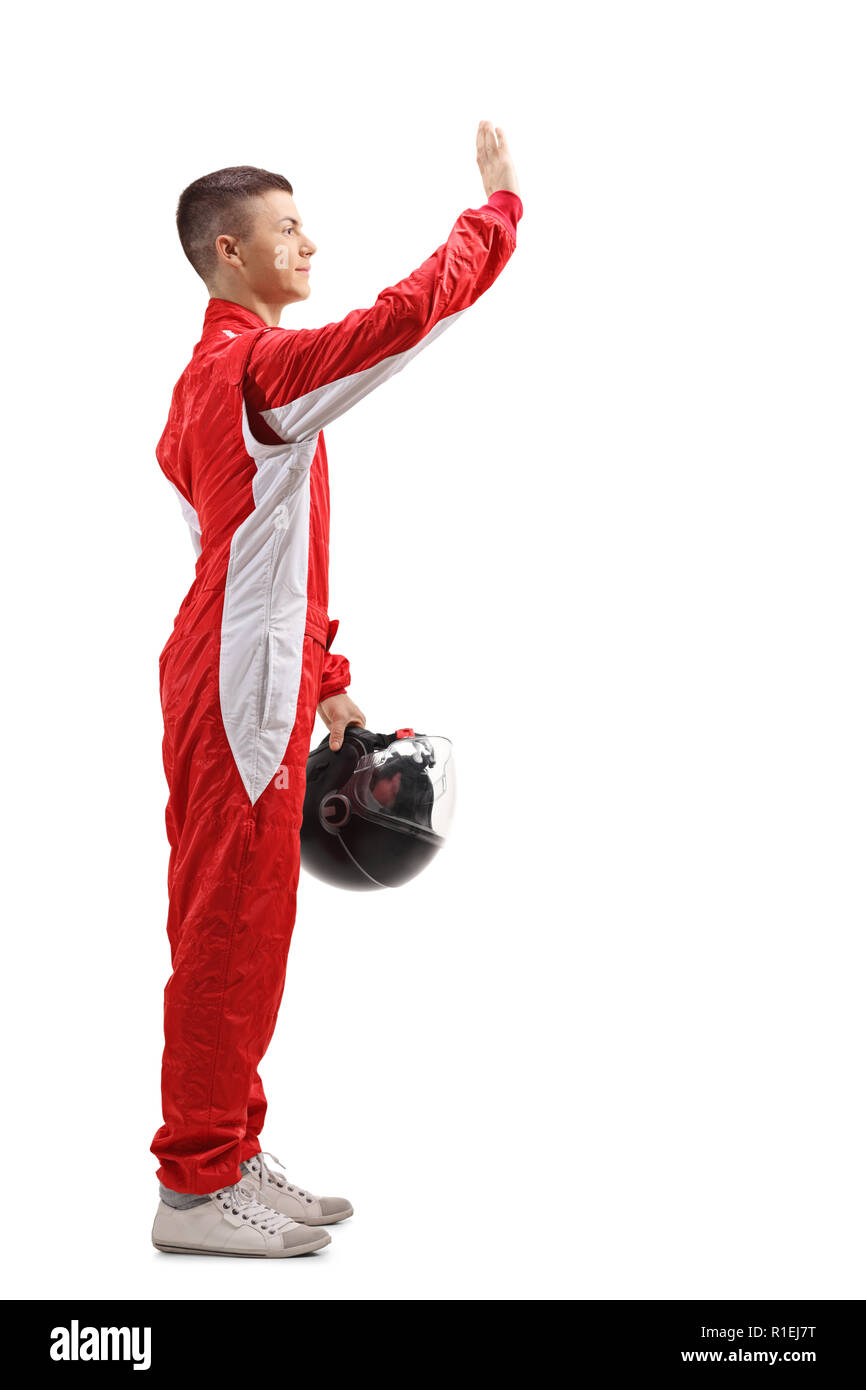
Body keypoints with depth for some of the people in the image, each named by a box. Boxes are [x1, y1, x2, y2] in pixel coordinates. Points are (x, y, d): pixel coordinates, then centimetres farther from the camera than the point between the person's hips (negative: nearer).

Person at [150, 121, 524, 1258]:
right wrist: (499, 202, -10)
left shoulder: (210, 375, 20)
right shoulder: (257, 366, -12)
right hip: (239, 692, -10)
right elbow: (408, 314, -23)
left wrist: (326, 680, 22)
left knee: (239, 927, 13)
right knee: (231, 926, -4)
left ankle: (228, 1159, 23)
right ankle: (196, 1187, 5)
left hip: (241, 682, 10)